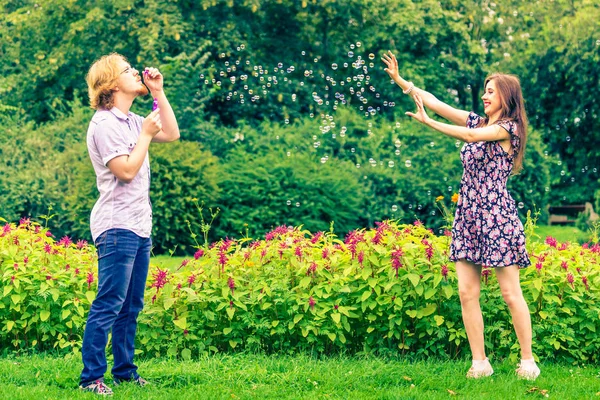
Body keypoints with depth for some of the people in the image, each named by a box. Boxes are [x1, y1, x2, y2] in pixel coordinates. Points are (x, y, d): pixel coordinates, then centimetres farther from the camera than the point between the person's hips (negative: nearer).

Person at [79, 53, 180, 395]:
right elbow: (126, 171, -17)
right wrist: (145, 134, -9)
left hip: (140, 227, 9)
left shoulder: (132, 121, 15)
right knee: (109, 305, -10)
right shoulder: (104, 123, -12)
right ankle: (91, 377, -7)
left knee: (131, 306, 12)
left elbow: (172, 134, 21)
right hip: (117, 227, -9)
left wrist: (158, 92, 14)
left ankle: (125, 370, 19)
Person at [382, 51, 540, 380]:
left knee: (510, 292, -4)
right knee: (467, 292, 0)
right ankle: (480, 362, 4)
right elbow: (436, 103, 11)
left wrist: (427, 122, -18)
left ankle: (528, 362, 3)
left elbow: (470, 136, -19)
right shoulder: (477, 121, 15)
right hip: (467, 218, 7)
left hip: (496, 217, -7)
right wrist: (400, 81, 4)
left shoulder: (508, 128, -5)